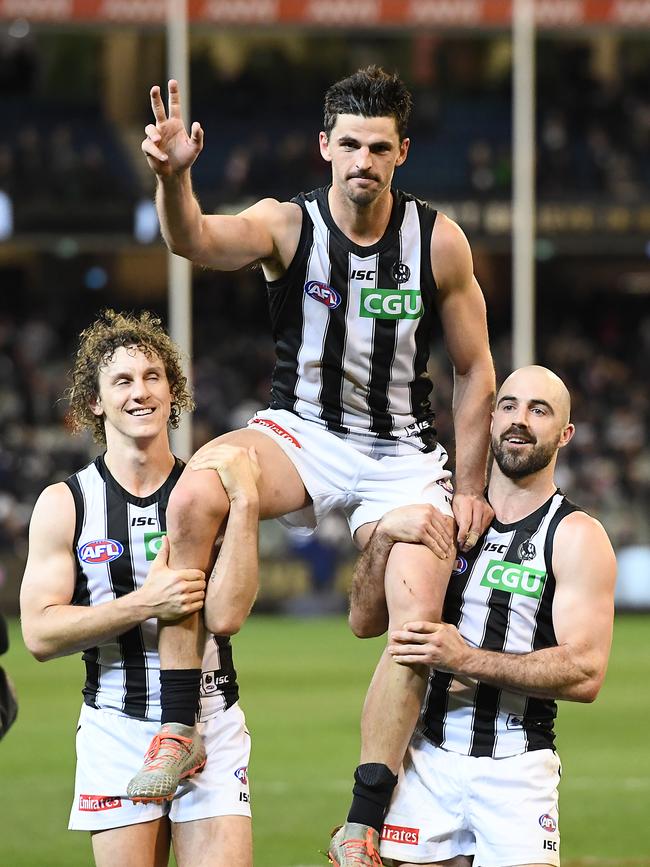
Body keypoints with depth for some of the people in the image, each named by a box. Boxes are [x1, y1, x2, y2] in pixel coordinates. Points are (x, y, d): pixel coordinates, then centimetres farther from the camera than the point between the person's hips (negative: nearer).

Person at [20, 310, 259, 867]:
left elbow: (226, 615, -12)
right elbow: (40, 634, -7)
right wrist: (144, 603, -18)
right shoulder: (64, 505, 1)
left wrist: (245, 502, -19)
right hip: (116, 732, 0)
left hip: (211, 723, 0)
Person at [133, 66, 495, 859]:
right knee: (196, 497, -32)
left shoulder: (438, 241, -4)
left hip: (403, 455, 1)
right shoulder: (288, 225, -10)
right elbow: (200, 242, -32)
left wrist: (469, 490, 2)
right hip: (303, 432, -1)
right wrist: (172, 178, -54)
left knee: (420, 625, -20)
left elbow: (475, 370, 5)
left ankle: (363, 827, -9)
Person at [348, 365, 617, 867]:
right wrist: (384, 536, -12)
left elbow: (584, 674, -14)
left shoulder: (577, 538, -4)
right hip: (426, 758, 3)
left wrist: (466, 660, -23)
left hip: (517, 766, -3)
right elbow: (365, 622, 5)